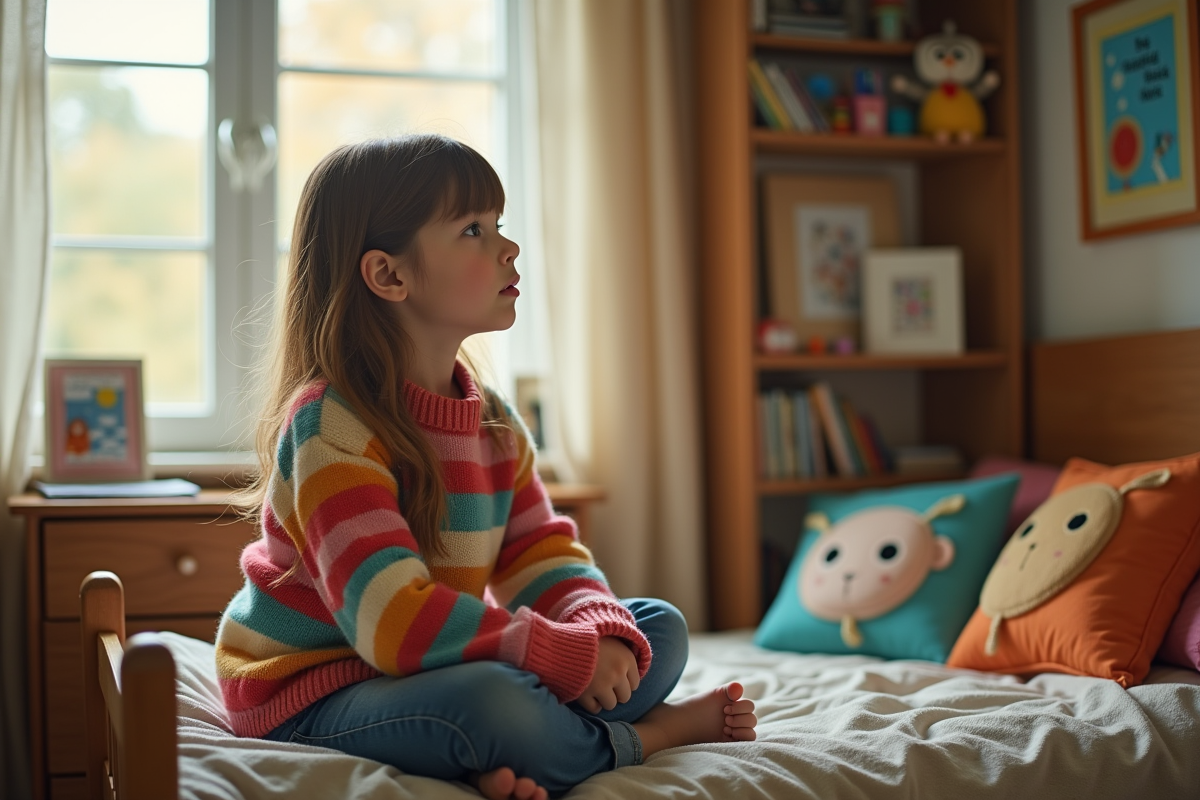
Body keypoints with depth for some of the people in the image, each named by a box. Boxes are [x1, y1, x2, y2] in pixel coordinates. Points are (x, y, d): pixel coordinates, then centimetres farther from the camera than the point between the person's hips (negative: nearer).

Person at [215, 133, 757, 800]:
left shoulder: (494, 421, 6)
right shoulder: (331, 425, -21)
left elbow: (545, 559, 5)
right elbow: (394, 620, -29)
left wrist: (608, 633, -18)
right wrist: (569, 655, -28)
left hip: (434, 671, 8)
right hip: (312, 703, -8)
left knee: (659, 628, 4)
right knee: (488, 702, -39)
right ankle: (652, 735, -8)